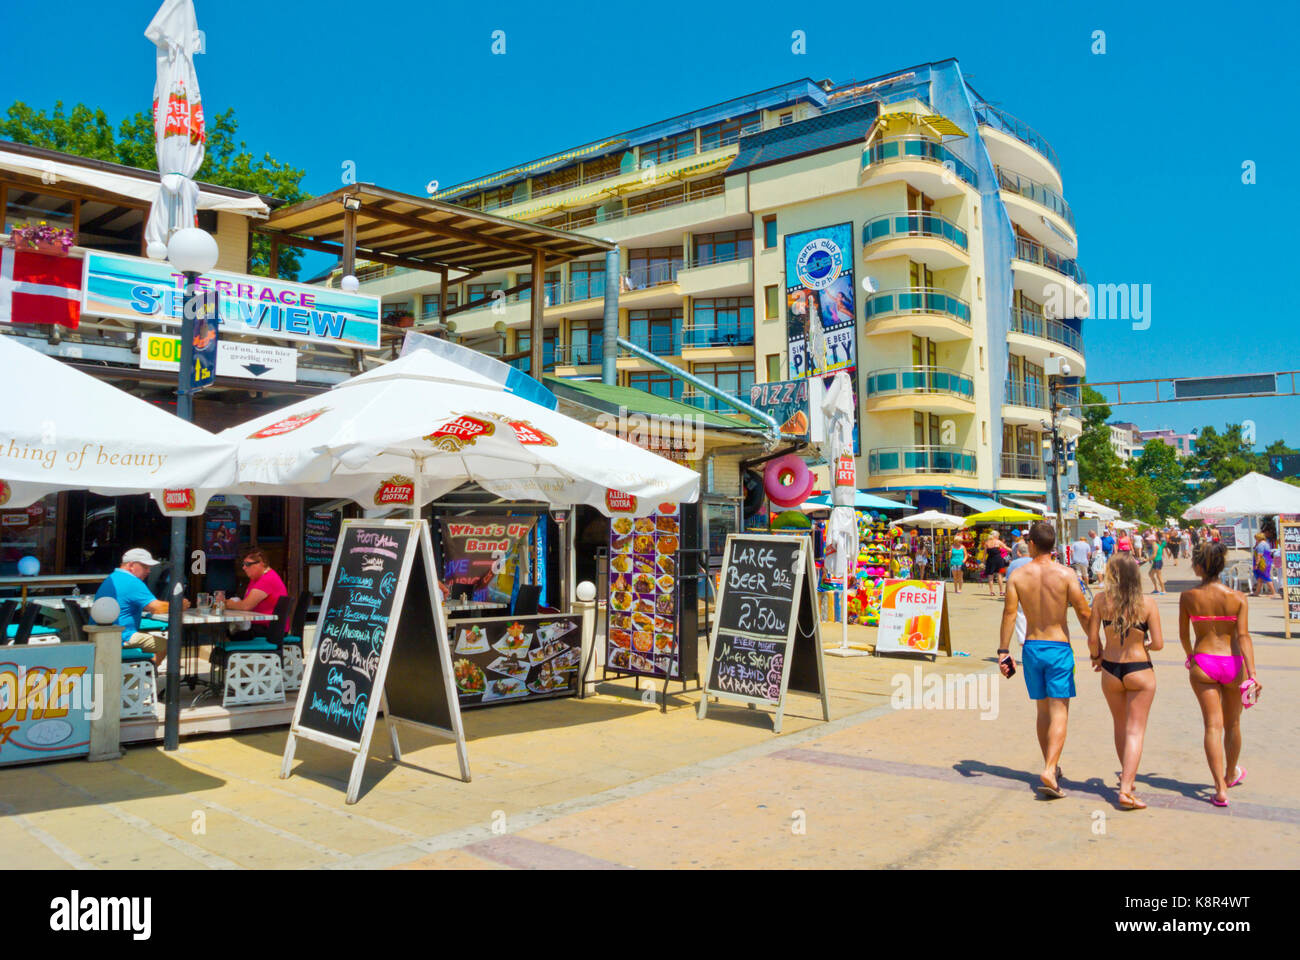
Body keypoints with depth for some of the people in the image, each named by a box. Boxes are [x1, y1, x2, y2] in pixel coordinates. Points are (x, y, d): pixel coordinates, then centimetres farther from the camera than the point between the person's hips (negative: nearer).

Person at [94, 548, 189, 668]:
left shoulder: (112, 578, 18)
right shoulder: (132, 582, -14)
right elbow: (156, 608, -19)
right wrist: (178, 606, -2)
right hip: (121, 638, -10)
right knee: (165, 645, -9)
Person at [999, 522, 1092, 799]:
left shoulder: (1017, 576, -3)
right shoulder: (1065, 574, -8)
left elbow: (1009, 614, -6)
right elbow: (1084, 614, -7)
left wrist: (1003, 651, -1)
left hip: (1031, 648, 3)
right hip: (1059, 648, -3)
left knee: (1043, 711, 17)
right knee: (1059, 713, -2)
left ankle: (1051, 767, 28)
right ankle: (1049, 770, -16)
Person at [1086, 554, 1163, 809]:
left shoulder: (1102, 600, -7)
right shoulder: (1147, 604, -9)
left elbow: (1092, 638, -6)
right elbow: (1158, 644, -10)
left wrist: (1096, 656, 15)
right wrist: (1144, 644, 12)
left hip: (1111, 671, 2)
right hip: (1140, 671, -2)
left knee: (1120, 726, 21)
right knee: (1135, 731, 2)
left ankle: (1127, 776, 38)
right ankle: (1126, 788, -8)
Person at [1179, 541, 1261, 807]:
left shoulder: (1188, 597, -4)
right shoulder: (1238, 598, -4)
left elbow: (1184, 635, 5)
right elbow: (1243, 636, -11)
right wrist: (1252, 673, -14)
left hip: (1202, 664, -2)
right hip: (1233, 664, 2)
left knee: (1213, 725, 0)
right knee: (1232, 724, 20)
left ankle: (1221, 788, -8)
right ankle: (1231, 774, 41)